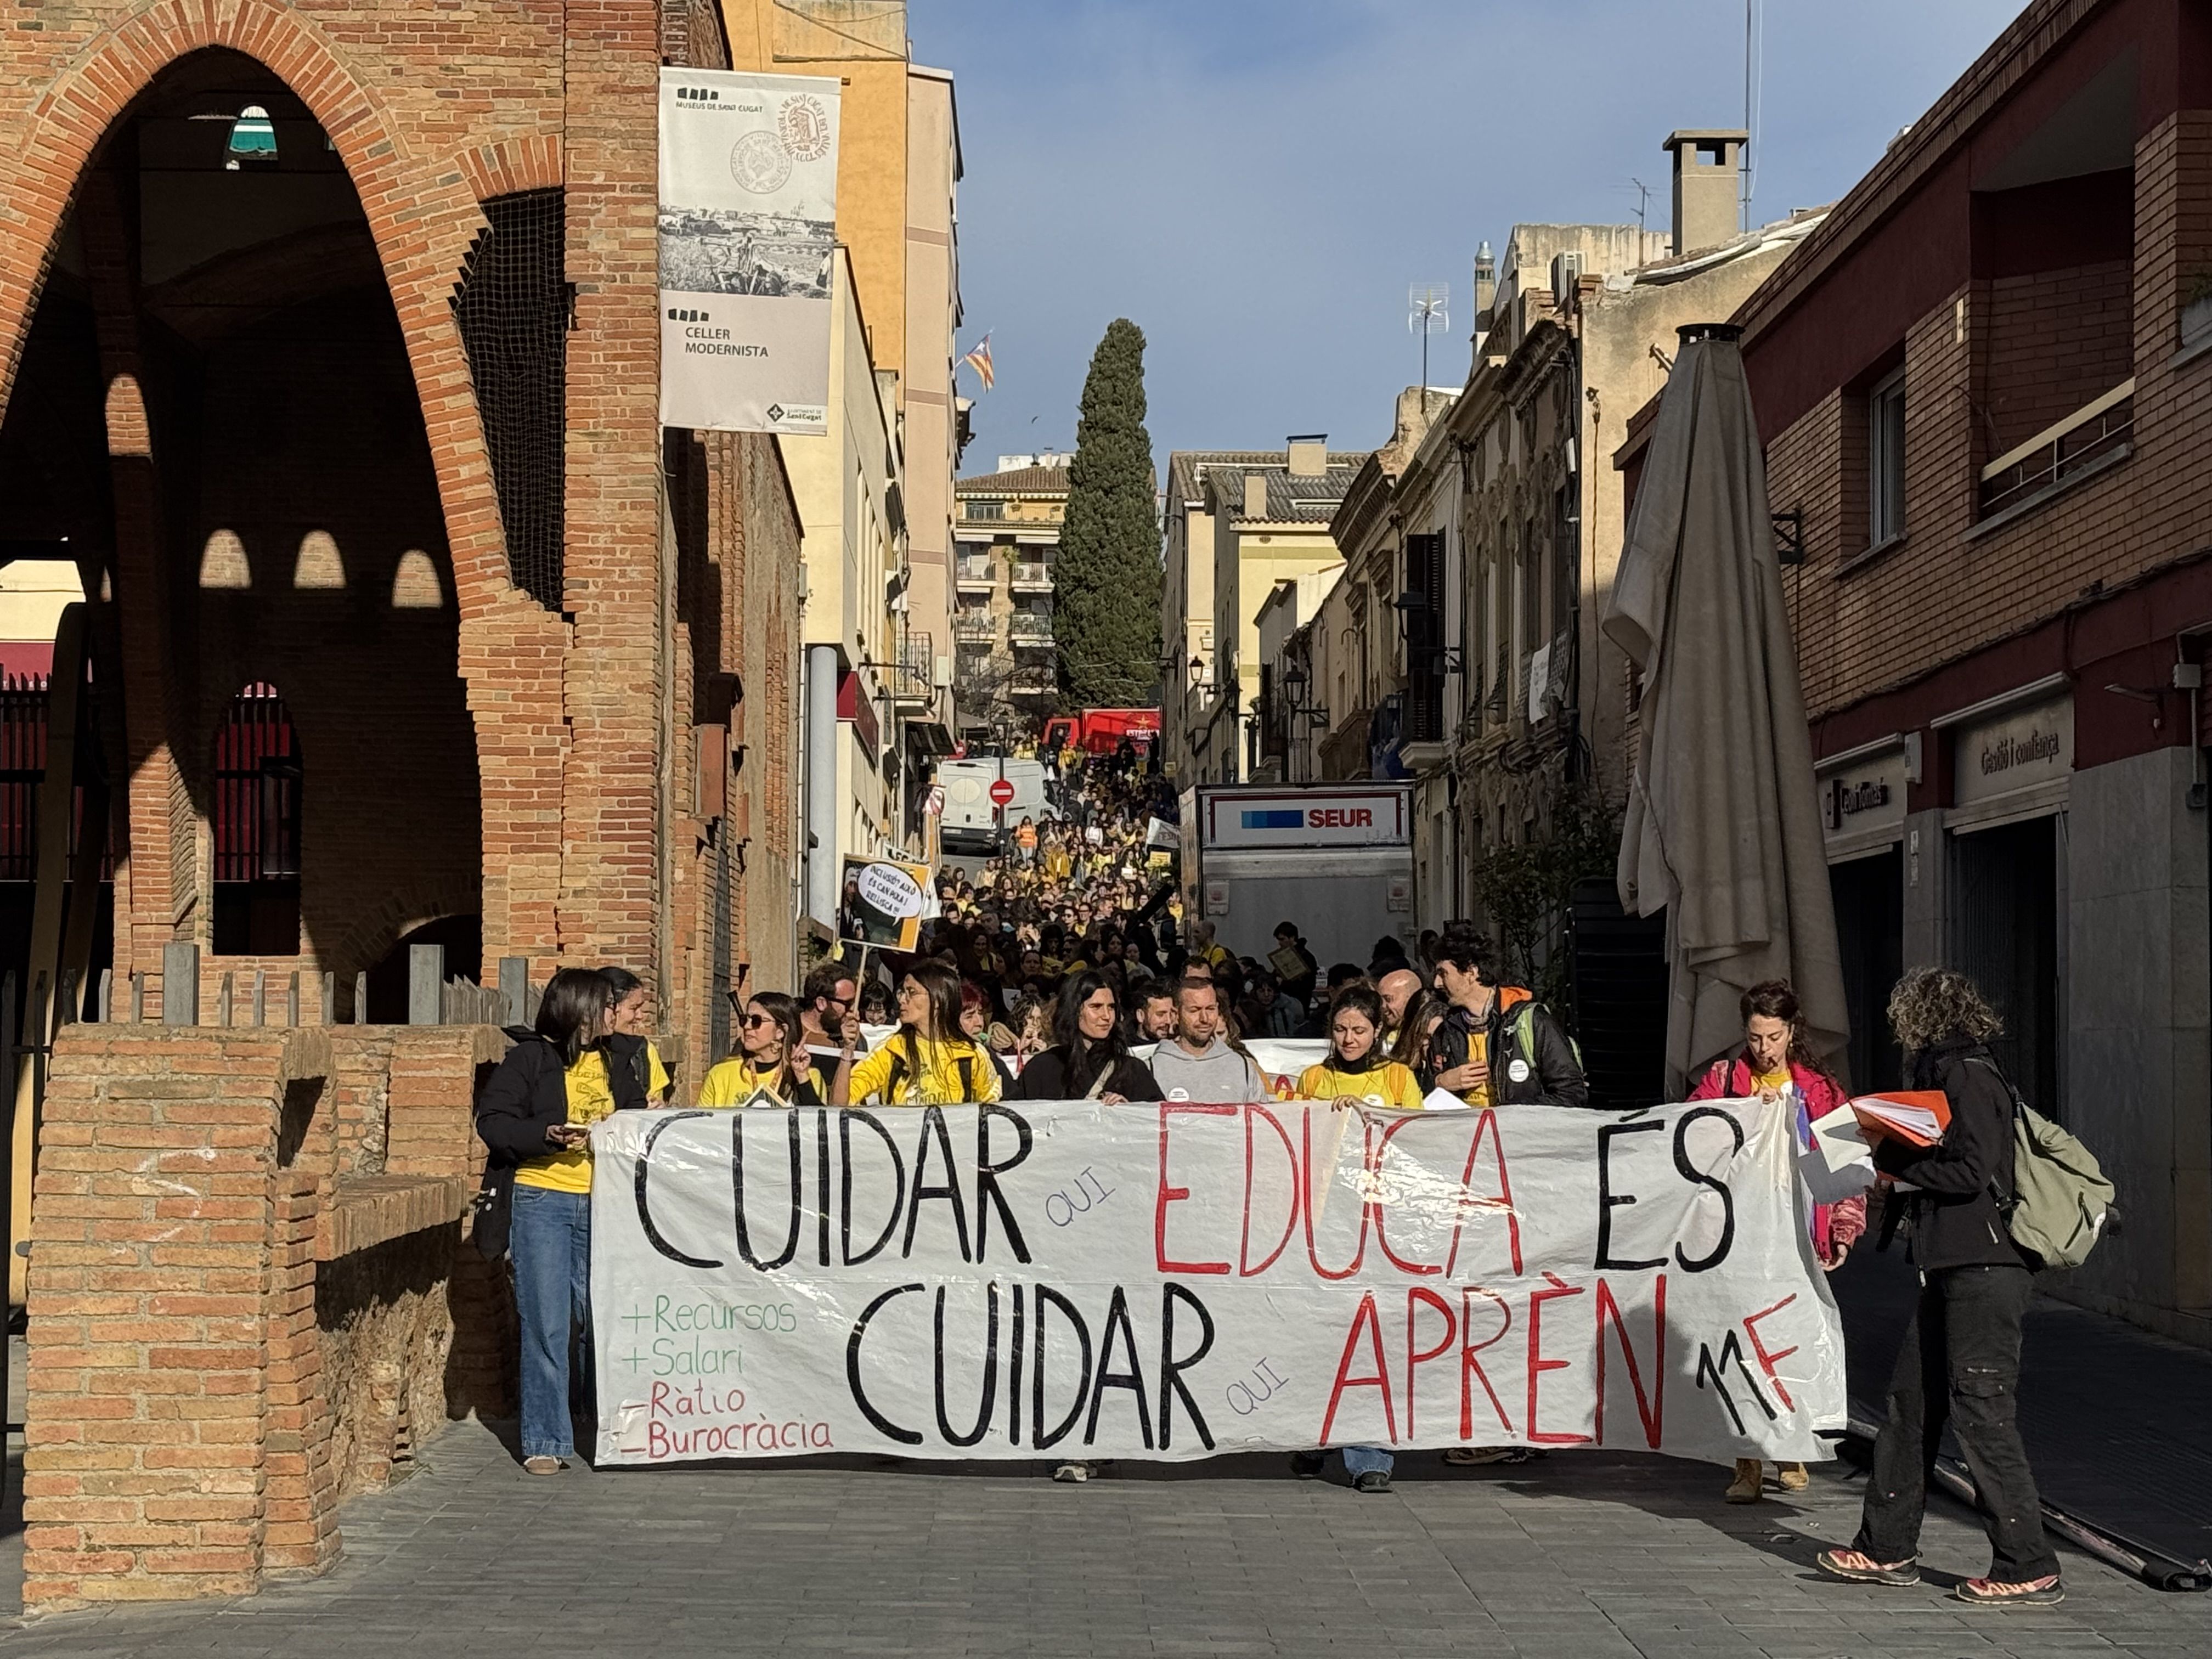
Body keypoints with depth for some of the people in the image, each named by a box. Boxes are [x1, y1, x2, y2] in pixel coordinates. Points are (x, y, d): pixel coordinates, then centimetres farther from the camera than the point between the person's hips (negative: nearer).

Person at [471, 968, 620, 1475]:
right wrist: (548, 1136, -21)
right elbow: (492, 1122, -8)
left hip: (600, 1202, 5)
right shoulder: (530, 1058, -2)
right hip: (543, 1200, -5)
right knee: (547, 1325, -5)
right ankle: (546, 1442, 2)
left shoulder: (611, 1061, 16)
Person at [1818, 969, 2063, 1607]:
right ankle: (1887, 1549, 23)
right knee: (1912, 1399, 14)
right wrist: (1897, 1159, 7)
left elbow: (1971, 1172, -20)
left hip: (1985, 1271, -11)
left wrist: (1896, 1162, -9)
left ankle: (2029, 1569, -4)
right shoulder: (1949, 1073, 18)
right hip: (1953, 1267, 11)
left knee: (1981, 1411, -8)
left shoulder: (1967, 1076, -12)